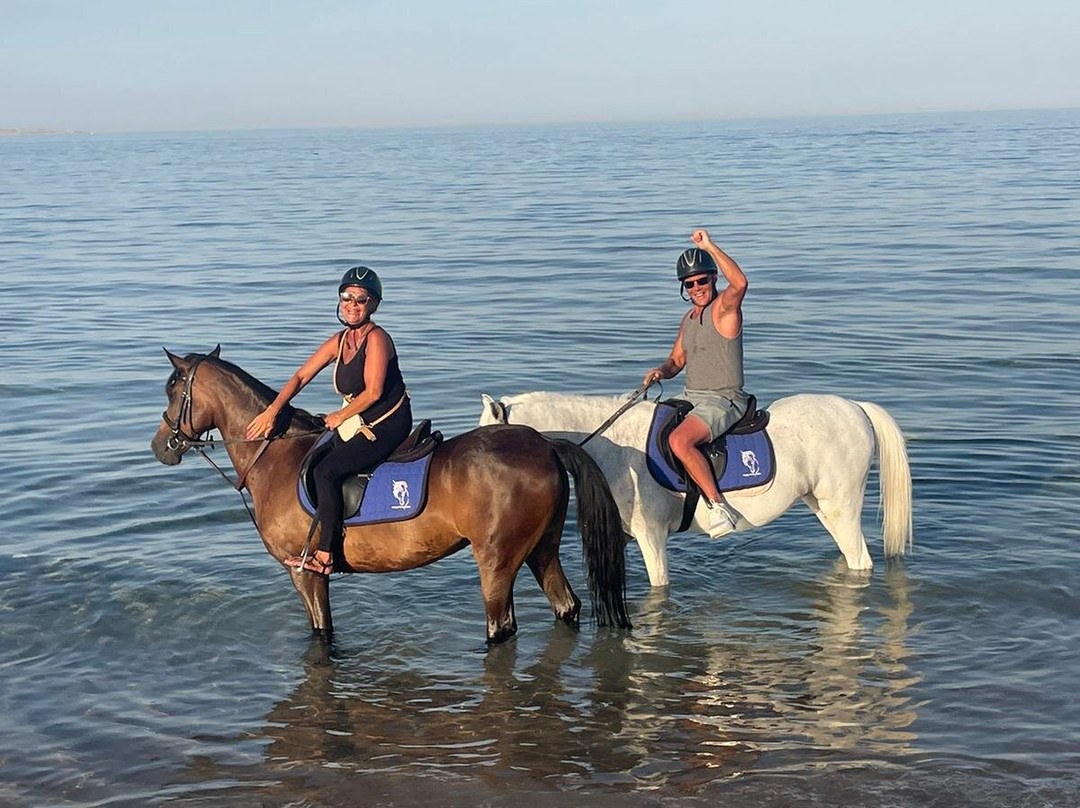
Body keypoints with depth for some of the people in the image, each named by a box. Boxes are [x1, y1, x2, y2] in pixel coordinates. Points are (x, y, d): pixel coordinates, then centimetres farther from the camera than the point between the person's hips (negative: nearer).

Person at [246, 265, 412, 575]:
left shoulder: (377, 338, -16)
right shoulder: (339, 340, 8)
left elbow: (373, 392, -19)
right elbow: (301, 377, 7)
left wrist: (340, 417, -8)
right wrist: (272, 411, -3)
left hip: (388, 427, -9)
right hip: (357, 427, 9)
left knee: (326, 472, -19)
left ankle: (325, 556, -16)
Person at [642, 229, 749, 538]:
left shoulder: (724, 307, -11)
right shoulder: (688, 318, 15)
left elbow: (740, 283, -34)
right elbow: (677, 360, 24)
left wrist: (710, 246, -33)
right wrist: (661, 371, 1)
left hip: (723, 400, -9)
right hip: (690, 398, 9)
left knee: (679, 440, -33)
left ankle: (717, 505, -26)